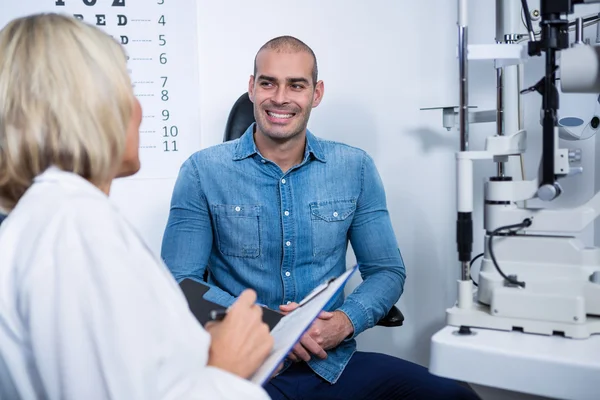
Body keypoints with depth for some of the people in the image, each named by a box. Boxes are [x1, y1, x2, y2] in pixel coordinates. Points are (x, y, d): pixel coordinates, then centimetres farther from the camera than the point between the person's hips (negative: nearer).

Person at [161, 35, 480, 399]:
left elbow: (387, 271, 9)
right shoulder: (203, 172, 0)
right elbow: (181, 281, -2)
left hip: (333, 362, 3)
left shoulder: (356, 168, 6)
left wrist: (346, 321, -11)